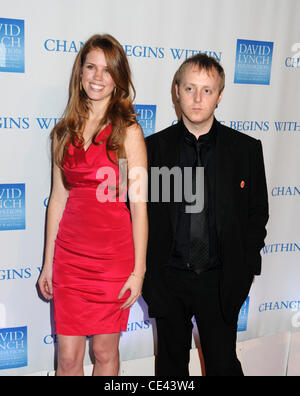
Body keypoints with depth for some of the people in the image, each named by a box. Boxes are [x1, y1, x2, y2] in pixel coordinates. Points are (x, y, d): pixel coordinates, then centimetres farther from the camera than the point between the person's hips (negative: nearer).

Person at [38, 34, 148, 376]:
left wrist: (138, 270, -9)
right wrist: (47, 263, 9)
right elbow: (58, 197, 8)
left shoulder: (127, 131, -5)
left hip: (113, 257, -3)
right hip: (69, 255, 3)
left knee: (105, 352, 12)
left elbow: (139, 204, -7)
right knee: (68, 357, 10)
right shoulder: (65, 132, 7)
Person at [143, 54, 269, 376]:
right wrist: (145, 271, -2)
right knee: (171, 361, 18)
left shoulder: (246, 149, -3)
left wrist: (245, 270, -2)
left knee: (223, 364, 11)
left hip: (220, 281, 0)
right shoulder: (153, 148, -3)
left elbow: (258, 213, 3)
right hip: (169, 279, 1)